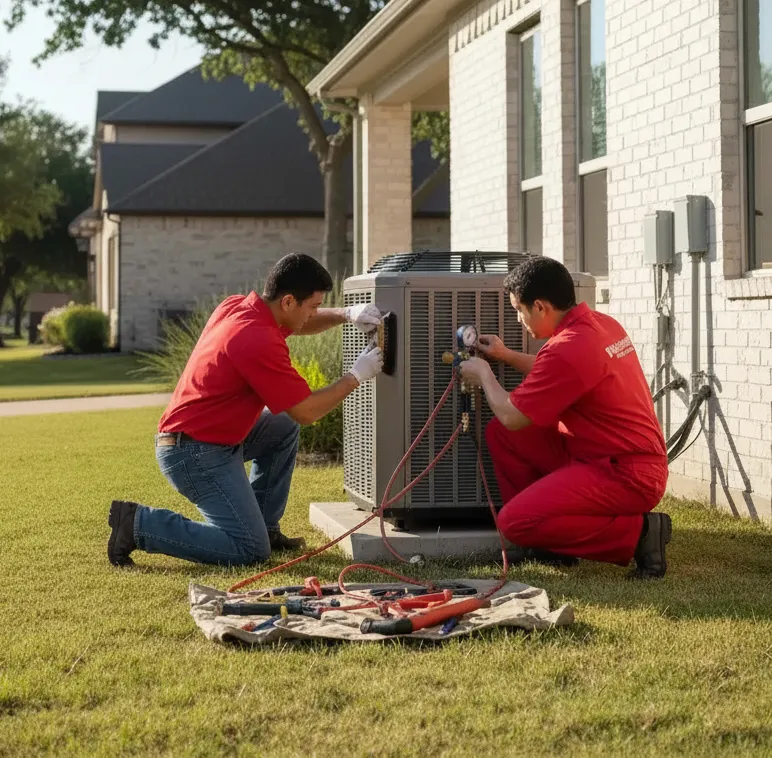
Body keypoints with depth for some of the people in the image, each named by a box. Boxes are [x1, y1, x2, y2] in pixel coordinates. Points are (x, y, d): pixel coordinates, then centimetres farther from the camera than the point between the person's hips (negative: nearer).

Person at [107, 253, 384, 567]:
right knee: (250, 551, -10)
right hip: (196, 454, -10)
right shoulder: (259, 341, -25)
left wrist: (346, 314, 6)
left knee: (284, 428, 21)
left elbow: (301, 322, 23)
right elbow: (306, 412, -17)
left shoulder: (236, 305, 3)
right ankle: (139, 523, -8)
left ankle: (265, 527, 21)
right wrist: (356, 375, -6)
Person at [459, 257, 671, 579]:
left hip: (625, 477, -10)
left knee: (514, 522, -19)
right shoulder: (601, 323, 7)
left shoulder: (568, 347, -23)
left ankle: (636, 532, -10)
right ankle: (553, 540, 11)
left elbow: (512, 416, -14)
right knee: (498, 433, 10)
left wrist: (484, 376, 4)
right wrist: (506, 356, 25)